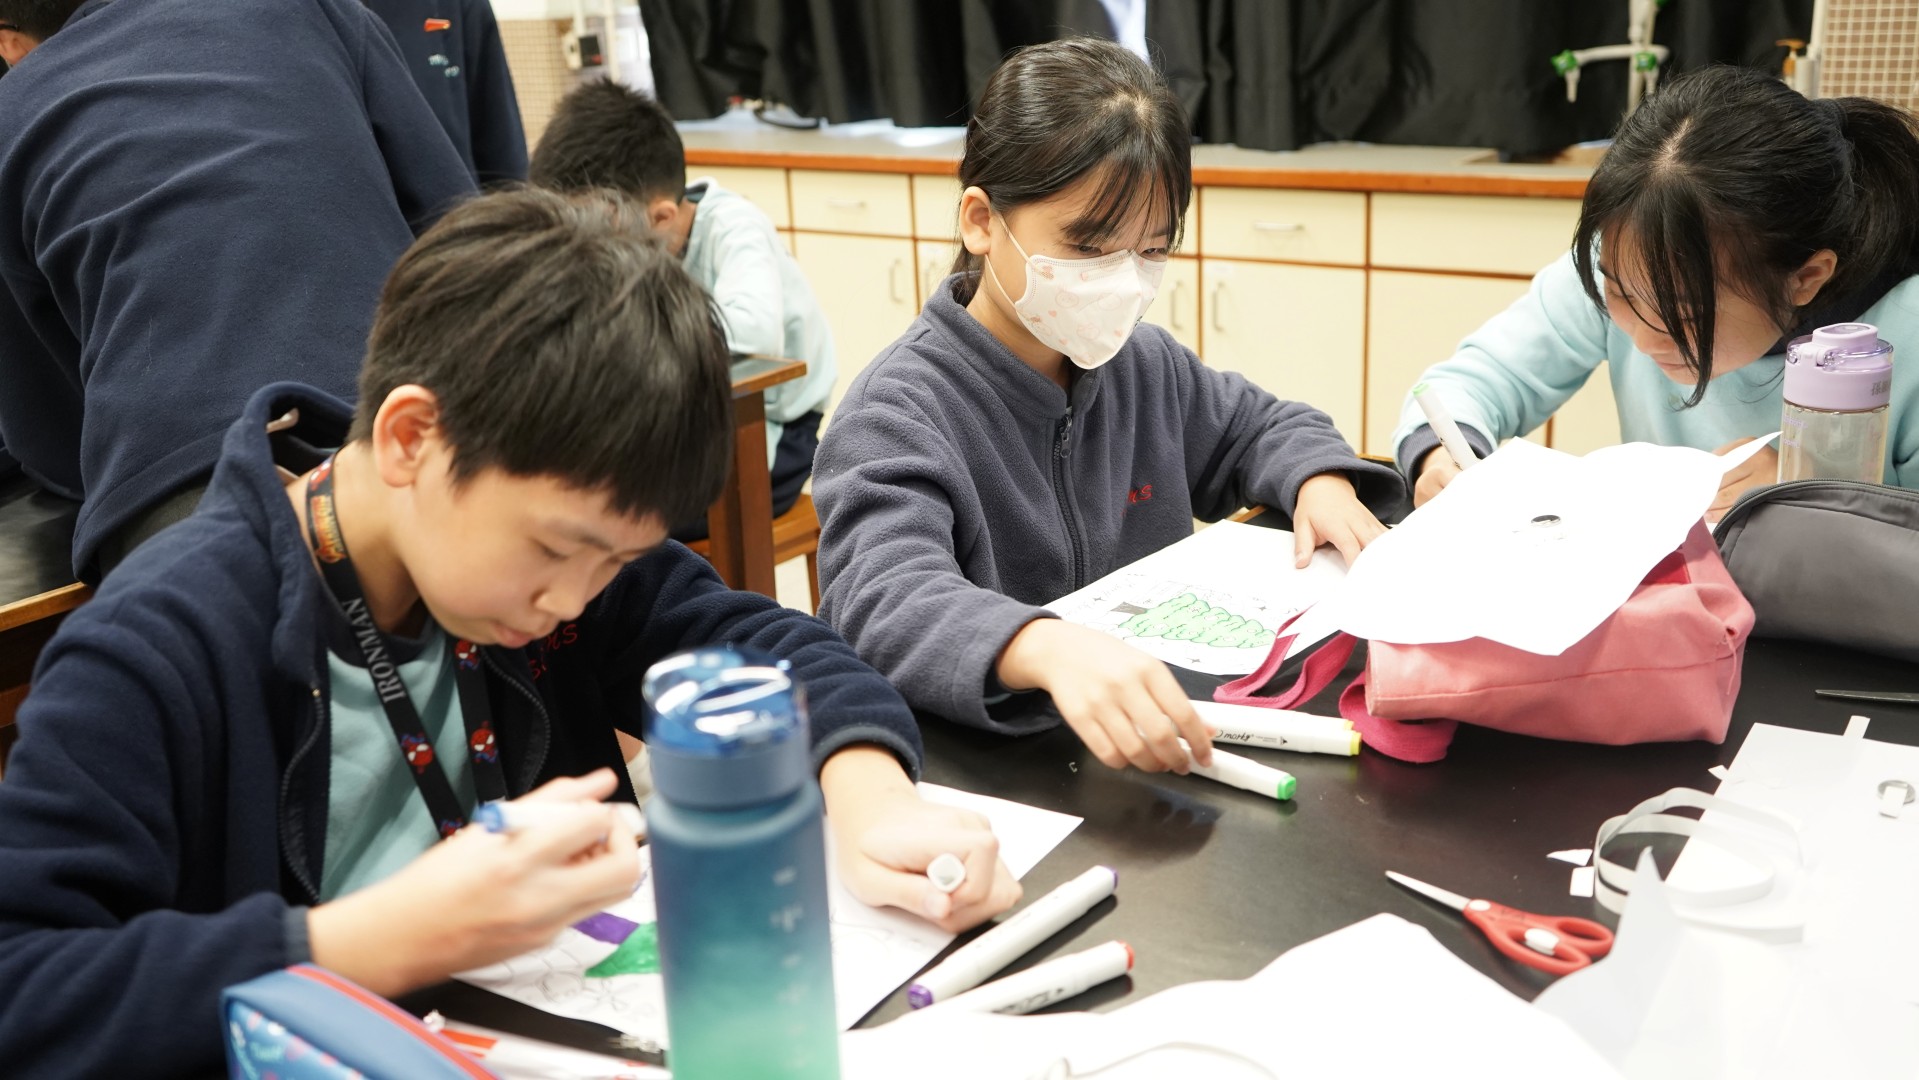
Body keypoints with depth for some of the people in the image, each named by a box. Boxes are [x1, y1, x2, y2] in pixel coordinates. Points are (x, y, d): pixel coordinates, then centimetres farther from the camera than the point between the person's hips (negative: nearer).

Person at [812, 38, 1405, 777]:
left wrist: (1320, 481, 1)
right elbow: (887, 602, -34)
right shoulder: (898, 410, -17)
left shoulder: (1144, 364, 7)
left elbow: (1262, 426, 25)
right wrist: (1048, 648, -53)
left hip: (1156, 740, 5)